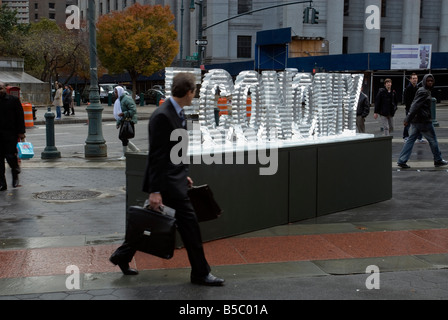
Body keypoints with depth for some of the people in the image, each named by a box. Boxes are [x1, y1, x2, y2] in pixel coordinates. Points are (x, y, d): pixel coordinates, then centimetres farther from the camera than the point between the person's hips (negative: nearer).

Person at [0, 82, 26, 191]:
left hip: (10, 134, -3)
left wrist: (21, 132, -5)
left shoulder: (14, 100, 0)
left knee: (10, 155, -9)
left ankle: (15, 174, 21)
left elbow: (20, 117, 0)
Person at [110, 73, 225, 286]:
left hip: (174, 179, 10)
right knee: (189, 223, -3)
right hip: (166, 181, -10)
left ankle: (122, 255, 31)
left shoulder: (178, 113, 10)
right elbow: (156, 156, -21)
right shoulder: (162, 116, -20)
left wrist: (184, 174, 22)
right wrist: (154, 190, -22)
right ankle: (200, 273, 9)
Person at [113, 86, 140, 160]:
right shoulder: (119, 100, 16)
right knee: (122, 137, 8)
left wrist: (123, 114, -24)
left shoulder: (127, 99, -14)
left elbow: (133, 110, -20)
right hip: (123, 121, 9)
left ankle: (125, 155, 0)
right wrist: (118, 123, 18)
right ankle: (136, 150, 20)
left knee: (123, 137, -10)